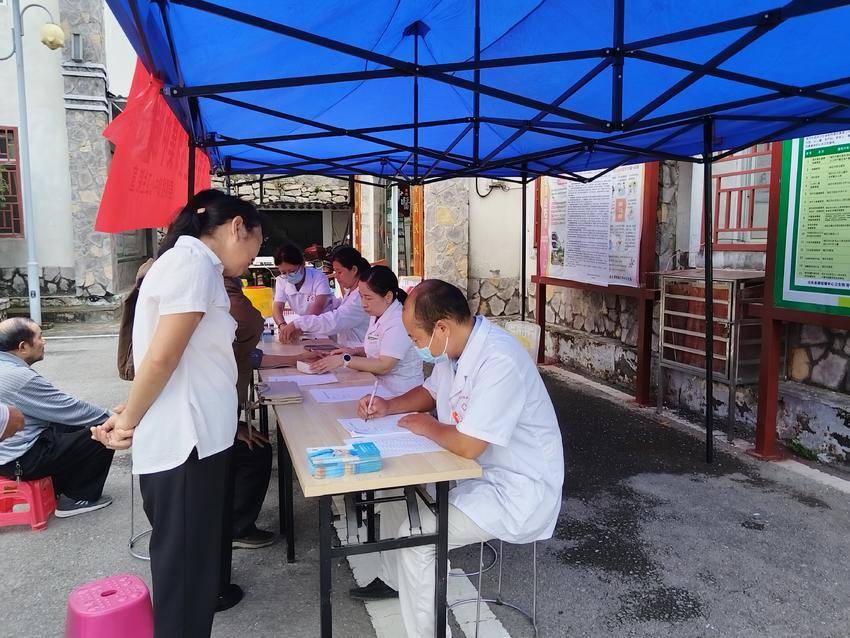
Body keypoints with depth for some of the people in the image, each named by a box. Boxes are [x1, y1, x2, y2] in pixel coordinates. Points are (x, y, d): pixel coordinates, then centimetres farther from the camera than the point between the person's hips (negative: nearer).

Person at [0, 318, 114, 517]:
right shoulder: (20, 377, -26)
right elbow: (70, 409, -19)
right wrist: (111, 417, -5)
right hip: (20, 461, -10)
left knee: (74, 425, 22)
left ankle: (62, 488, 26)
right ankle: (79, 498, 8)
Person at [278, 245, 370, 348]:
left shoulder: (362, 296, -17)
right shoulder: (350, 292, 15)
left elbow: (334, 321, -26)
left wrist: (297, 323, -22)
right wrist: (300, 328, -2)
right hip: (345, 351, 8)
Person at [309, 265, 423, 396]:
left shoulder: (399, 322, -19)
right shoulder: (376, 316, 11)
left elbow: (384, 366, -22)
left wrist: (344, 360, -20)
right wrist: (354, 351, 6)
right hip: (378, 384, 9)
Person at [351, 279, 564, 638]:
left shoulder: (499, 361, -30)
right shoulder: (454, 347, -1)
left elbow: (467, 446, -31)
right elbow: (431, 392, 20)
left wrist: (427, 426, -12)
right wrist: (389, 406, 3)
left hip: (518, 491, -10)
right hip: (477, 472, 10)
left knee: (415, 535, -19)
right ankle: (396, 581, 39)